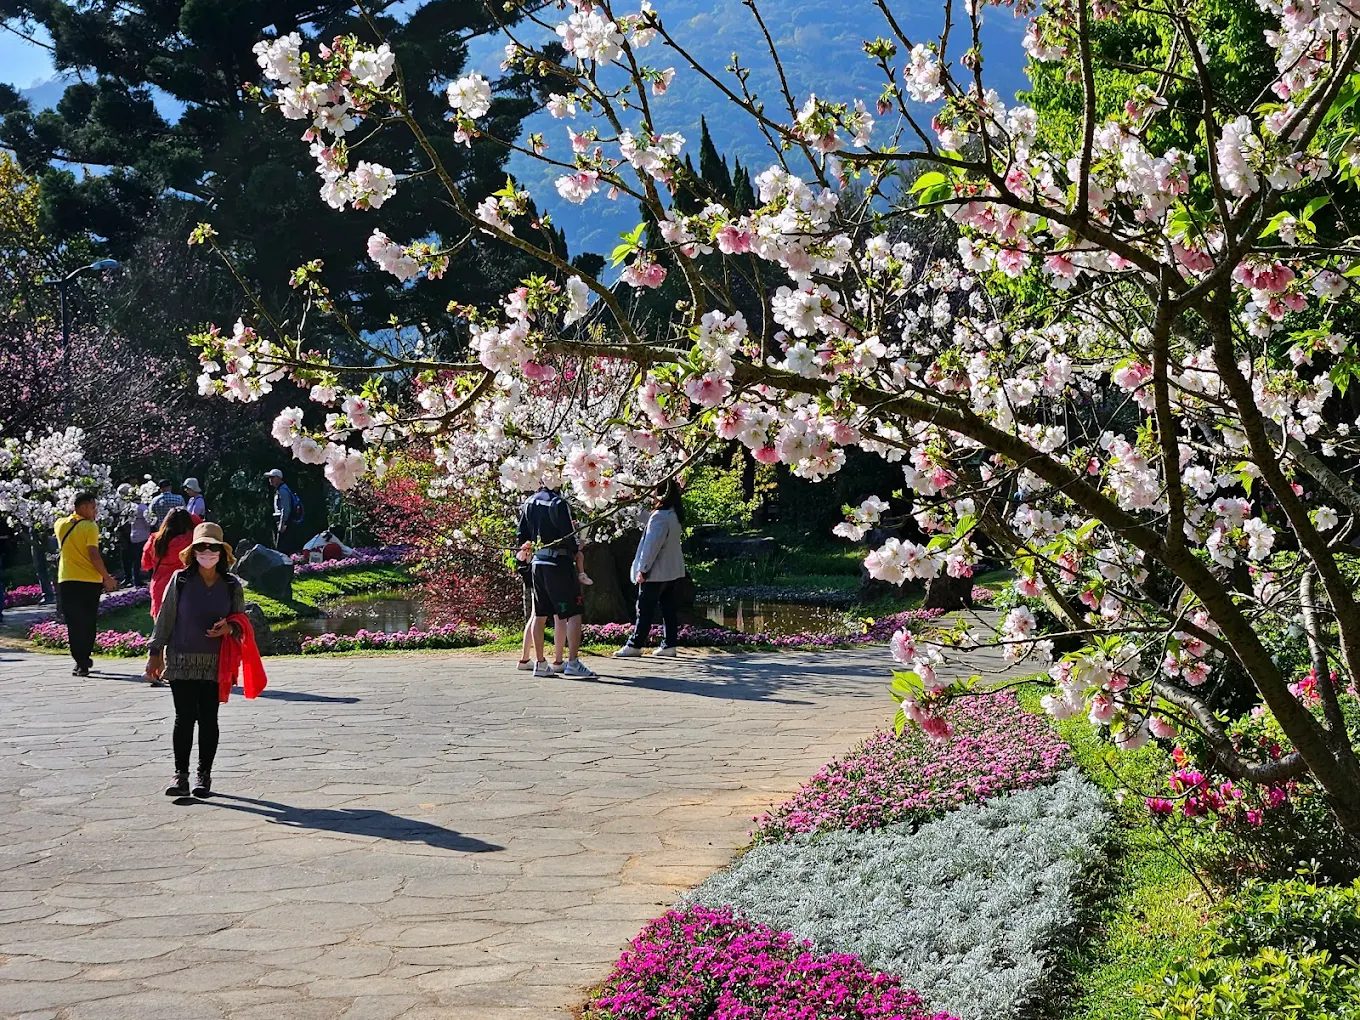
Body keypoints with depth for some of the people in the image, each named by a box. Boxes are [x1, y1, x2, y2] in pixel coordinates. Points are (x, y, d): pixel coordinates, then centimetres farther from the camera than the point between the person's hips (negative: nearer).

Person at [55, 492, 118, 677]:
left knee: (74, 622, 4)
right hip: (90, 581, -3)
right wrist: (107, 577, -9)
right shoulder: (90, 527, -10)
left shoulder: (60, 525, 5)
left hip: (67, 580, 3)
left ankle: (81, 662, -5)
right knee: (88, 622, 10)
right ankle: (84, 661, 14)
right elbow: (94, 555, -16)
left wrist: (73, 514, 26)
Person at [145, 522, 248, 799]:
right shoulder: (180, 580, 1)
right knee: (184, 717, -3)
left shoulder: (232, 585, 4)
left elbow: (241, 621, 11)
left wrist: (229, 628, -12)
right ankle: (180, 774, 1)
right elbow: (165, 618, 4)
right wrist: (155, 653, 3)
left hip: (215, 663, 1)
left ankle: (204, 775, 14)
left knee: (208, 719, 4)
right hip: (181, 660, -1)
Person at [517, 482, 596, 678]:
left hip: (537, 563, 8)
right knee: (574, 613, -5)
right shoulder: (557, 502, -14)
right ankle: (573, 662, -12)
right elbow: (569, 536, -15)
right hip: (558, 563, -8)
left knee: (540, 614, 12)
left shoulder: (529, 503, 10)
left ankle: (539, 663, 16)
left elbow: (522, 537, 15)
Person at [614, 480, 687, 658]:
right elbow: (646, 518, 24)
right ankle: (669, 644, 11)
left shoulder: (660, 516, -22)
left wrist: (642, 569, -16)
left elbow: (652, 545, -22)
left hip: (657, 572, -9)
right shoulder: (675, 515, 8)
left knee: (645, 609, -2)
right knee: (669, 608, 9)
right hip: (671, 570, 9)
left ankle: (635, 645, 3)